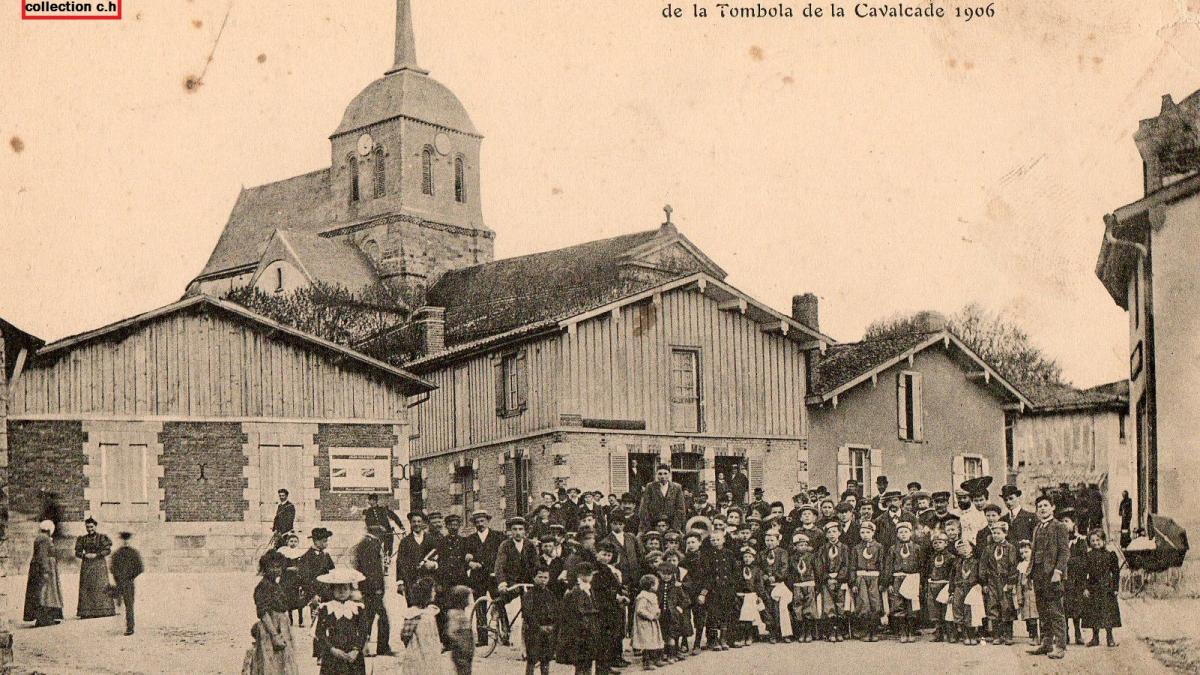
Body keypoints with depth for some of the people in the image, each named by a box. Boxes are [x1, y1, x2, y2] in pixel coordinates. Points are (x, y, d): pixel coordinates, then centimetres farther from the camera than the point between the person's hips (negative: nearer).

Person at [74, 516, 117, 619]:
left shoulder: (102, 537, 3)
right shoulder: (83, 539, 11)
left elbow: (108, 550, -6)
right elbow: (77, 552, 8)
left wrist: (96, 555, -15)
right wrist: (85, 555, -12)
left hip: (99, 565, -2)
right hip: (86, 566, 2)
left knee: (101, 586, -9)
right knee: (86, 587, -4)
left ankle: (103, 611, -9)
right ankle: (86, 613, -5)